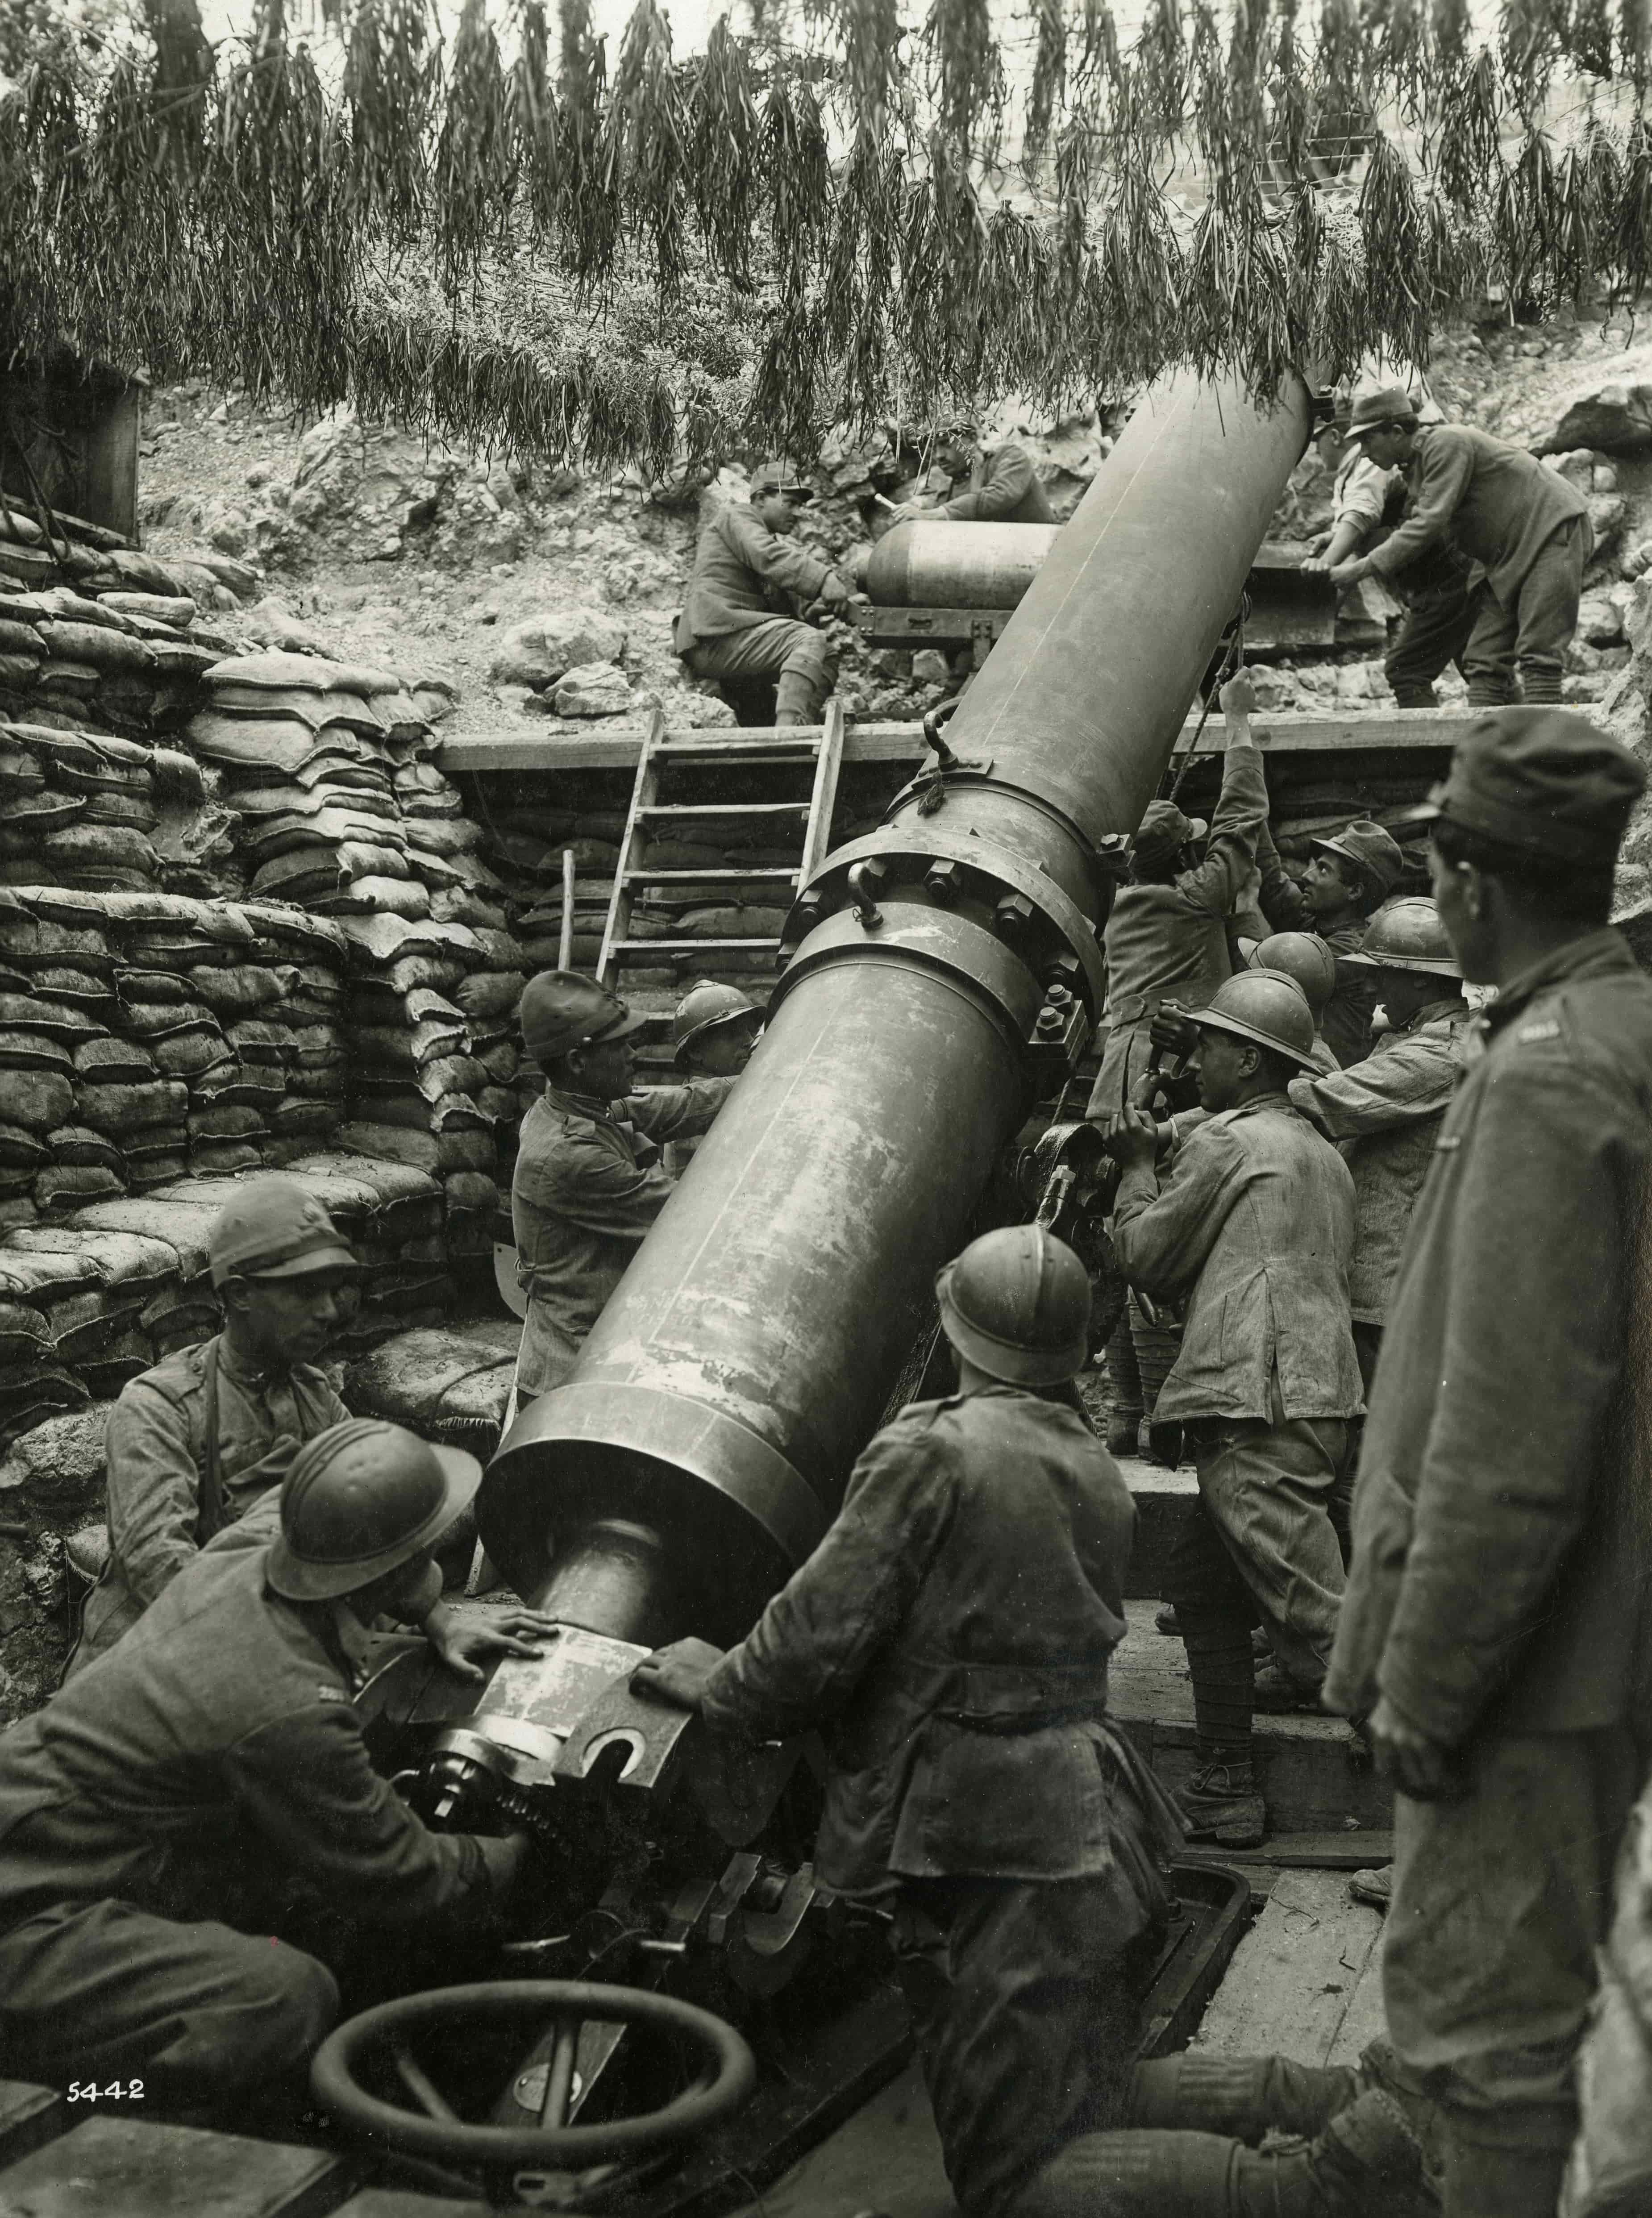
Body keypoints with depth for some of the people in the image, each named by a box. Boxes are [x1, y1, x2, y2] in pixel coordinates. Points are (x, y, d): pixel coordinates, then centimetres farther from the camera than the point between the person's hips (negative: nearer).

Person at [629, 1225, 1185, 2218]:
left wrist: (718, 1683, 4)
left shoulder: (931, 1452, -15)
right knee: (1083, 2094, 19)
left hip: (972, 1813, -7)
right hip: (1081, 1802, 7)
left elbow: (822, 1628, -14)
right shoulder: (1100, 1471, 8)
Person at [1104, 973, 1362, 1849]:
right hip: (1317, 1394, 10)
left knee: (1320, 1620, -12)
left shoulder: (1225, 1142, -4)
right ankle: (1226, 1792, 22)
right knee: (1202, 1580, 18)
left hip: (1257, 1406, -10)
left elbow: (1148, 1260, 2)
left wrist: (1136, 1169, 17)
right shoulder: (1322, 1154, 23)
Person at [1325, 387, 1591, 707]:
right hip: (1509, 555, 9)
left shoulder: (1446, 443, -20)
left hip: (1551, 529, -9)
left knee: (1537, 656, -15)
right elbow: (1416, 527, 13)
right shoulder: (1415, 467, 10)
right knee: (1484, 658, -1)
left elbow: (1430, 524, -27)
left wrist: (1362, 569, -27)